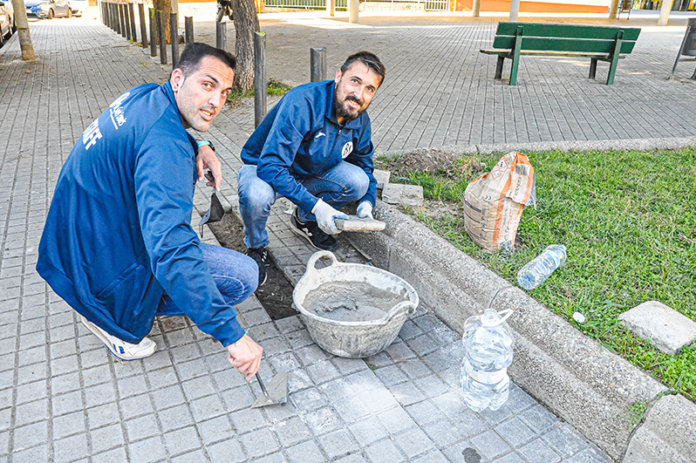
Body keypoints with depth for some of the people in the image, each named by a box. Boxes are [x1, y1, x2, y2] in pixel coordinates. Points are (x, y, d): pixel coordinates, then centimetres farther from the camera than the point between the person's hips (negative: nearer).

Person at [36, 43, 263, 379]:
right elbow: (173, 252, -42)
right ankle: (118, 321, 1)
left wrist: (201, 149, -1)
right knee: (244, 275, -11)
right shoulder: (164, 147, -32)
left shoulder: (146, 96, -2)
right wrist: (231, 334, -42)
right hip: (103, 266, -9)